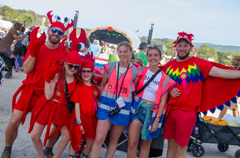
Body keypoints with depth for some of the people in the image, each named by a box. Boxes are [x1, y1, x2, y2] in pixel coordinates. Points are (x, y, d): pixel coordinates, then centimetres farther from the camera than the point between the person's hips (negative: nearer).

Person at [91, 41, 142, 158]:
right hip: (106, 105, 0)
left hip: (123, 107, 0)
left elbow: (135, 92, 8)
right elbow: (102, 84, 13)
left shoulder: (135, 72, 3)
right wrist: (101, 100, 8)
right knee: (99, 139, -7)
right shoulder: (109, 67, 6)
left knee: (114, 140, 10)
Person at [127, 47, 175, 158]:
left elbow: (162, 101, -2)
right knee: (132, 143, -6)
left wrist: (157, 121, -5)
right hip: (138, 108, 0)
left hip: (152, 111, 0)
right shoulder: (141, 71, 3)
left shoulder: (164, 79, -1)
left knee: (146, 144, 11)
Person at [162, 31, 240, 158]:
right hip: (170, 110, 3)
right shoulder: (168, 65, 9)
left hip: (187, 112, -3)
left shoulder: (198, 63, -2)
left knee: (181, 147, 5)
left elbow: (221, 73, -8)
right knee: (171, 143, 13)